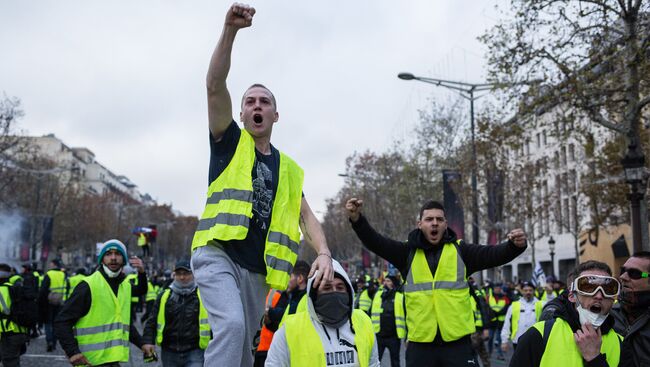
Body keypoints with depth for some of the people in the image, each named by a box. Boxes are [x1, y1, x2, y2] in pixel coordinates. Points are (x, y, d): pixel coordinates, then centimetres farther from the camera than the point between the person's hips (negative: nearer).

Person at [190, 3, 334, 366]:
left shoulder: (289, 169, 15)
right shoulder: (230, 141, 5)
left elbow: (307, 216, 9)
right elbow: (215, 85, -8)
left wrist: (324, 252, -11)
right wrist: (230, 30, -20)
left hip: (257, 269, 5)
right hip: (217, 255, -4)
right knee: (232, 326, -28)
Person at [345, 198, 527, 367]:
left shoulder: (460, 250, 4)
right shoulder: (408, 252, 5)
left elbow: (493, 254, -7)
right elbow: (376, 242, -6)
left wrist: (515, 245, -27)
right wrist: (357, 219, -22)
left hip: (457, 342, -1)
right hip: (420, 342, 1)